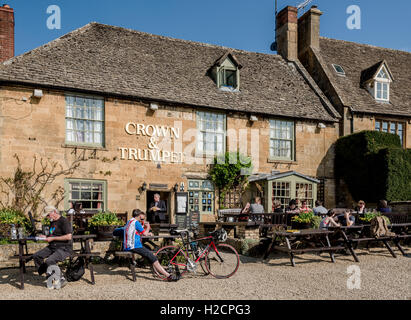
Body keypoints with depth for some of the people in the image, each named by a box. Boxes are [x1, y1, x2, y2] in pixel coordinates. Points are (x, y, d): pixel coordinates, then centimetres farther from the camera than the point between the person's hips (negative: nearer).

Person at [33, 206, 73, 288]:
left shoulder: (64, 221, -11)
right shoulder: (52, 222, 18)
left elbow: (69, 237, -21)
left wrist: (53, 238, -16)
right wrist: (46, 237, 9)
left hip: (64, 248, -9)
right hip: (52, 247, 9)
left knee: (49, 261, -28)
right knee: (36, 256, -4)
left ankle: (61, 279, -15)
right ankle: (48, 276, -2)